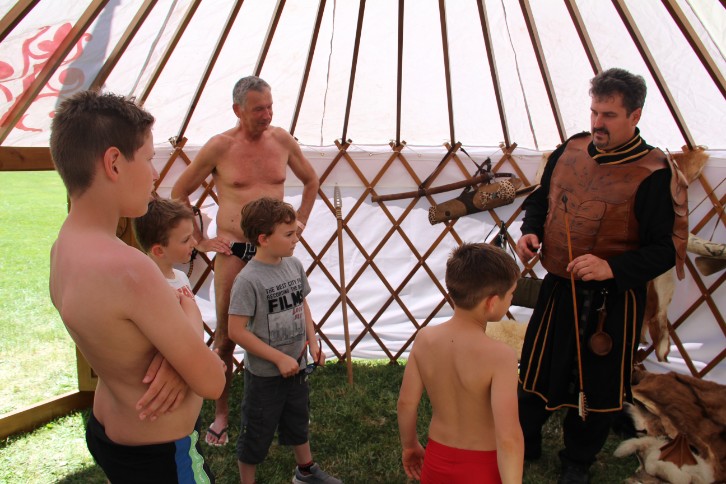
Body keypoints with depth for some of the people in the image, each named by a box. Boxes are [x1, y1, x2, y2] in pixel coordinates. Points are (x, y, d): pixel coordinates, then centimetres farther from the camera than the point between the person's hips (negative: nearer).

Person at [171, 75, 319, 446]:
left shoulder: (282, 140, 2)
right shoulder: (220, 146, -6)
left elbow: (311, 181, 19)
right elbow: (179, 193, 3)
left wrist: (299, 222, 10)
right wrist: (200, 241, 0)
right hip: (233, 252, -2)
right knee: (226, 337, 7)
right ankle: (221, 414, 23)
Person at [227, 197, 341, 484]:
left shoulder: (294, 265, -5)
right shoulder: (248, 279, -24)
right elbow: (237, 331, -23)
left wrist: (312, 341, -1)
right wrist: (279, 358, -20)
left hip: (296, 366, 7)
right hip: (264, 374, -6)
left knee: (298, 422, 27)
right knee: (256, 435, 12)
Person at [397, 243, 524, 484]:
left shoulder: (425, 338, -11)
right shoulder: (500, 356, -26)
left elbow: (406, 403, -2)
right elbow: (508, 438, -28)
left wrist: (409, 444, 13)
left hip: (437, 458, 4)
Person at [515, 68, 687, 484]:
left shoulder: (654, 173, -16)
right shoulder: (569, 151, 0)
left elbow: (667, 248, -15)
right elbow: (540, 200, 14)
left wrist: (613, 267, -30)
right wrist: (530, 232, -6)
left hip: (613, 301, -4)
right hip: (557, 288, 5)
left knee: (597, 385, 14)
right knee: (537, 371, 19)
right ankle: (524, 445, 44)